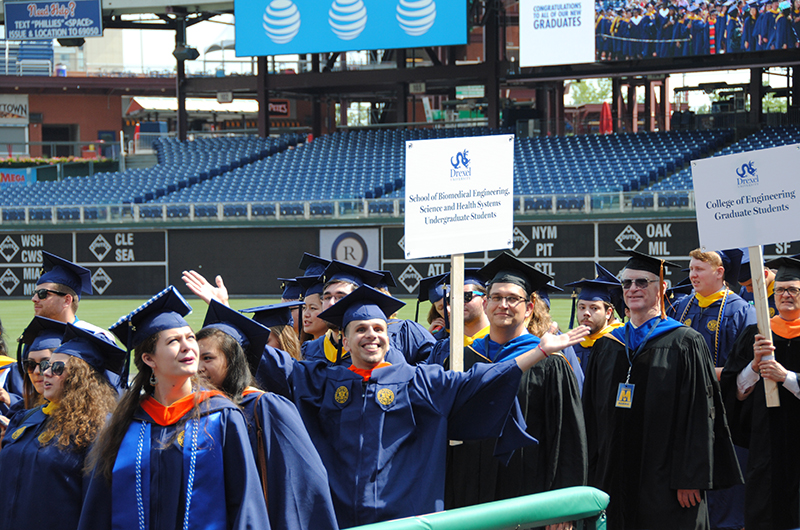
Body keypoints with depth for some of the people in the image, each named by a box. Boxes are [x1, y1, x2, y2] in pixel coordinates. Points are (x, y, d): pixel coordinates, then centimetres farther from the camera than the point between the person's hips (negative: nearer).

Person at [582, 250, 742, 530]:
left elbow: (699, 415, -7)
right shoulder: (606, 348, 13)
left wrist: (691, 478, -14)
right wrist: (592, 477, 7)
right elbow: (591, 415, 14)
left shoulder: (685, 344, -2)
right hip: (617, 483, 4)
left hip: (664, 484, -4)